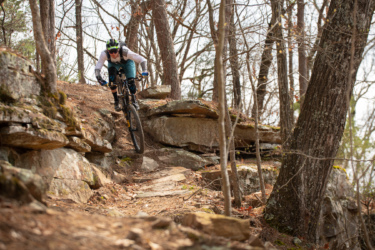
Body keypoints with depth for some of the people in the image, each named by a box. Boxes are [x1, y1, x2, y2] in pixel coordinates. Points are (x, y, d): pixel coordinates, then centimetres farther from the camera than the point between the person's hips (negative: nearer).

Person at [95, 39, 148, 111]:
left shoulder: (125, 52, -41)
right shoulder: (104, 54, -37)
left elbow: (142, 60, -38)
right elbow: (97, 68, -34)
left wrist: (144, 71, -52)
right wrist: (100, 79, -49)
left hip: (127, 63, -1)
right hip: (113, 64, 1)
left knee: (131, 81, -19)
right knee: (112, 79, -27)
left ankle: (134, 100, 9)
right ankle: (116, 101, -11)